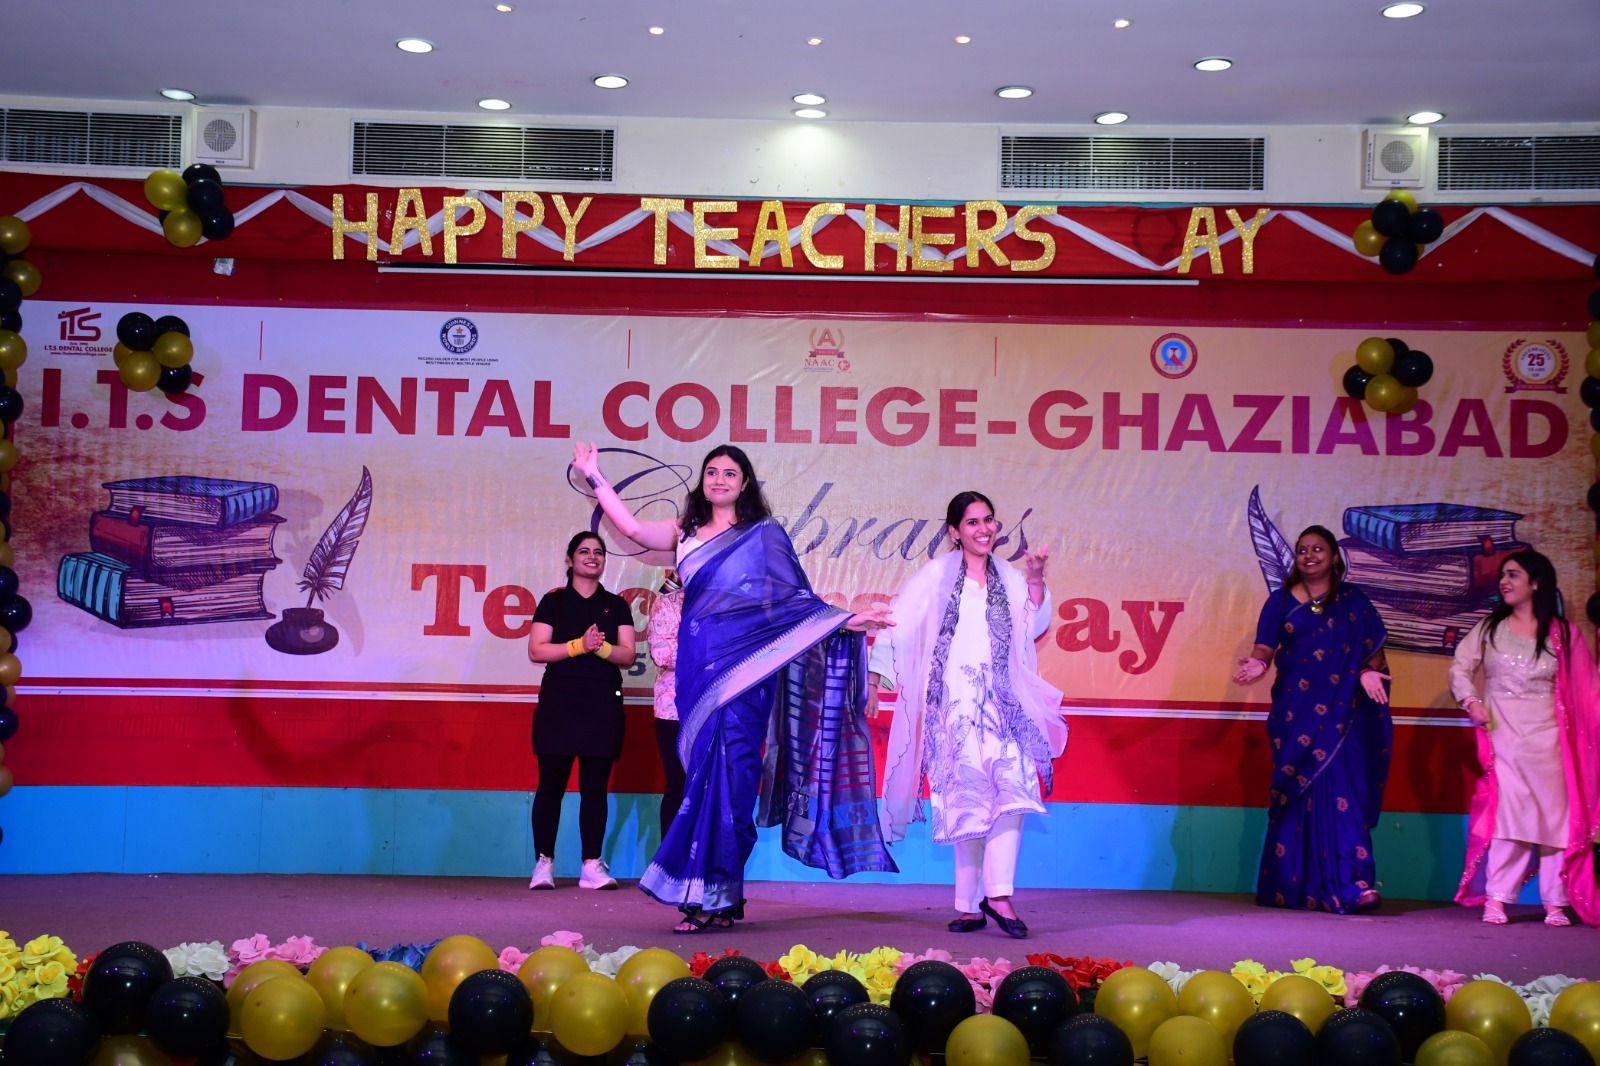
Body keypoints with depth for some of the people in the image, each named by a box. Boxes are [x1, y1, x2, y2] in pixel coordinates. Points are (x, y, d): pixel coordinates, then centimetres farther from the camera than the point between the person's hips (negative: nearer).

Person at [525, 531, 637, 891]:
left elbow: (627, 655, 5)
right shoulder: (553, 602, 8)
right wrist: (580, 645, -14)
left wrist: (602, 647, -15)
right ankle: (544, 862, 3)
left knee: (595, 787, 1)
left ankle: (592, 865, 2)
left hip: (603, 703, 2)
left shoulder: (616, 605, 13)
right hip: (559, 700, -2)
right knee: (551, 784, -2)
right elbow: (536, 650, -3)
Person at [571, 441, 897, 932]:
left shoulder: (764, 533, 7)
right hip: (698, 669, 4)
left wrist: (845, 620, -5)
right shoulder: (686, 534, 17)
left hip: (744, 667, -4)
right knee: (704, 770, 0)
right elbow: (632, 528, 12)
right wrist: (593, 476, 16)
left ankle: (715, 895, -10)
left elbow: (793, 599, 5)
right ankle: (722, 897, 4)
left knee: (727, 771, -10)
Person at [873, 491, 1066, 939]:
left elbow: (1033, 628, 7)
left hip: (1002, 703, 2)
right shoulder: (937, 575, 6)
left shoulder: (1008, 578, 15)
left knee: (1012, 783, -18)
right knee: (966, 800, -2)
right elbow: (898, 624, 3)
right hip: (952, 704, -2)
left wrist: (1035, 581, -4)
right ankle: (970, 905, 6)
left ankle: (997, 894, -20)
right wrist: (873, 677, -3)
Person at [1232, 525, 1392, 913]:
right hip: (1295, 712, 0)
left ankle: (1350, 884, -12)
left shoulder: (1354, 601, 11)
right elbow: (1265, 646, 0)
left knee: (1340, 789, -10)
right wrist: (1257, 663, -22)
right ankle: (1292, 886, 1)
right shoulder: (1281, 601, 10)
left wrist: (1368, 671, -14)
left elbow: (1374, 648, 7)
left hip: (1340, 713, 0)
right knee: (1298, 792, -3)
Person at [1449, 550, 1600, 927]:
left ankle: (1555, 903, 8)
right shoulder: (1489, 629, 9)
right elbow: (1460, 668, 7)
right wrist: (1471, 701, -10)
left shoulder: (1563, 634, 7)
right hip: (1503, 737, 0)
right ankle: (1495, 899, -6)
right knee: (1506, 813, -8)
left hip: (1547, 739, 0)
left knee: (1555, 816, 1)